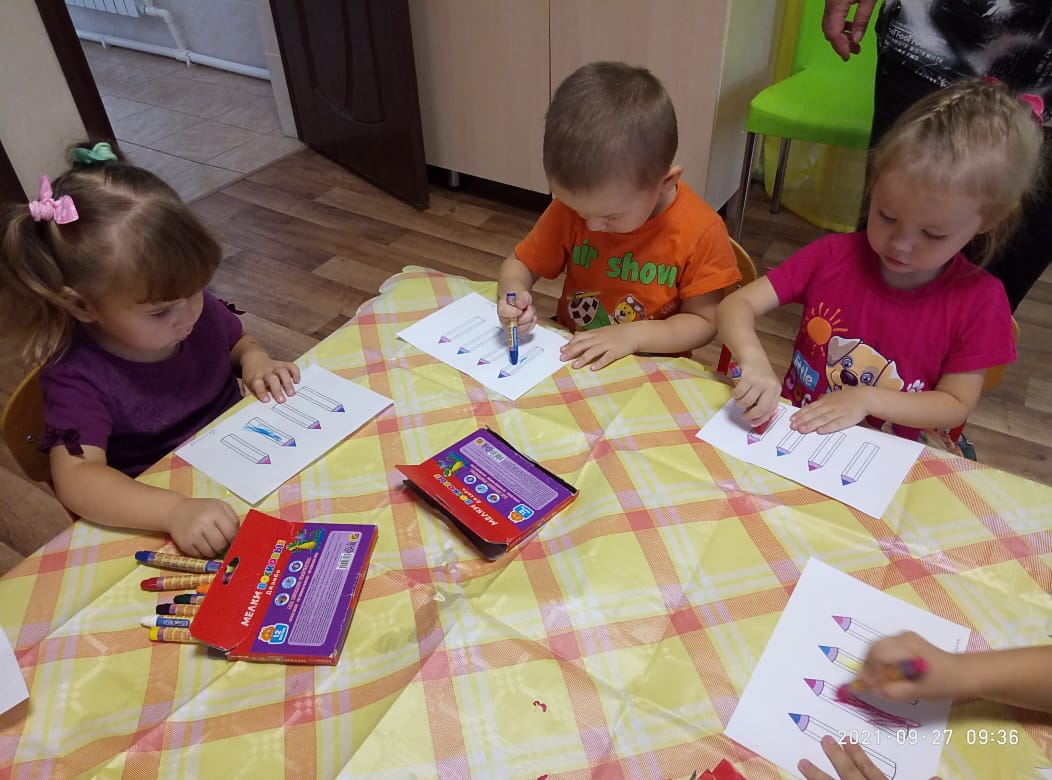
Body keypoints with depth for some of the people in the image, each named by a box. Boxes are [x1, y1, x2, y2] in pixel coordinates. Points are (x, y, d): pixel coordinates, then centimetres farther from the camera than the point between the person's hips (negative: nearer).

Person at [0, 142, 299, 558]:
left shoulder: (197, 309, -6)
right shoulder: (78, 379, -21)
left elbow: (237, 341, 15)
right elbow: (76, 476, -32)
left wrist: (256, 360, -9)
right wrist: (176, 510, -49)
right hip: (152, 516, -4)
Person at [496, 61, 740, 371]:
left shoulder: (701, 232, -15)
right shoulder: (570, 208, -8)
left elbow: (703, 322, -7)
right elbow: (519, 264, 3)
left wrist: (634, 335, -21)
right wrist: (513, 293, -19)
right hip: (571, 362, 2)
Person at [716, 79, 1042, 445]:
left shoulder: (978, 299, -8)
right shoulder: (834, 256, -7)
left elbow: (956, 404, -3)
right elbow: (737, 304, -11)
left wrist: (866, 399, -18)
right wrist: (753, 360, -31)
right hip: (796, 431, 1)